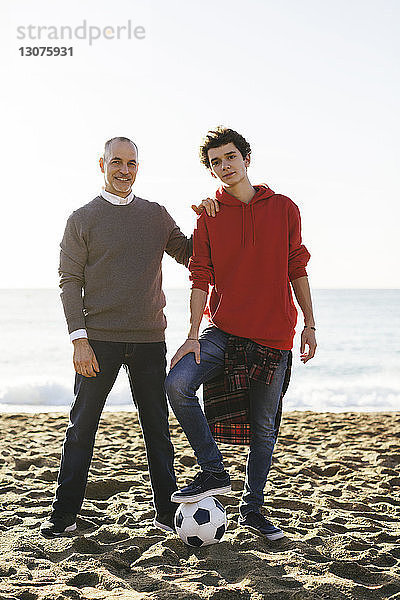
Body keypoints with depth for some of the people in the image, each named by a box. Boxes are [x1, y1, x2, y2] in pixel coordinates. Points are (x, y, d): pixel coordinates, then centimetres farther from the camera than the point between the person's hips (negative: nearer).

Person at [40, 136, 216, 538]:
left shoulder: (156, 215, 12)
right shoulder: (83, 219, 4)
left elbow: (189, 256, 17)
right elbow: (70, 280, -1)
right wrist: (79, 338, -11)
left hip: (149, 339, 2)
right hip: (99, 339, -2)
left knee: (157, 426, 6)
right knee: (82, 425, 1)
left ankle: (167, 512, 14)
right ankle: (64, 513, 9)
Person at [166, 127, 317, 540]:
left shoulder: (284, 209, 6)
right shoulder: (209, 216, 5)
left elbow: (297, 270, 10)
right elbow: (201, 279, 2)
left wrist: (309, 325, 5)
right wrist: (193, 335, -8)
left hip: (274, 335, 0)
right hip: (224, 330, 0)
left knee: (264, 426, 6)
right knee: (177, 385, -23)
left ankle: (252, 508, 23)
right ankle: (213, 473, -7)